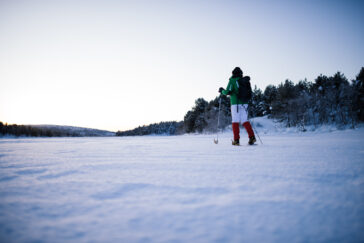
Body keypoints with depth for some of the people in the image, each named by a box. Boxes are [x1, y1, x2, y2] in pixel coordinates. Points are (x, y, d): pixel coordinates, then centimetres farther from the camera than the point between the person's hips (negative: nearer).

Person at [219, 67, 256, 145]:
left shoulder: (232, 80, -4)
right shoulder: (245, 81, 12)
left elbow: (228, 92, -11)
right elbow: (250, 93, 15)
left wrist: (222, 90, 9)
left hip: (236, 104, -5)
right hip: (244, 104, 5)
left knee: (235, 121, -1)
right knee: (245, 121, 10)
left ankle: (236, 140, -5)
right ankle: (252, 137, -1)